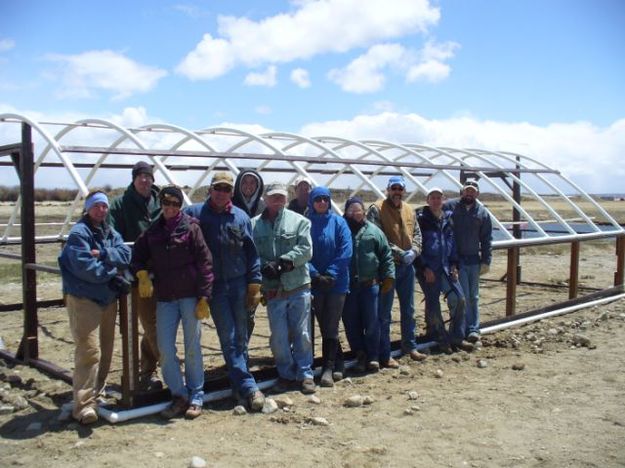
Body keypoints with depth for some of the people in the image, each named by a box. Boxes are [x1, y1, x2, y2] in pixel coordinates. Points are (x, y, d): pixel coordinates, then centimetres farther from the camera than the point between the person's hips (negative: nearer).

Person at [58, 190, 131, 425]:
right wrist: (112, 273, -9)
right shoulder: (79, 233, -11)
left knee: (105, 349, 15)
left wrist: (103, 254, -19)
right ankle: (84, 405, -12)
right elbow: (85, 268, -21)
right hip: (83, 298, -8)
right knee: (89, 350, -14)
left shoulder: (110, 232, 12)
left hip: (108, 298, 8)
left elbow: (125, 255, -3)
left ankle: (97, 390, 32)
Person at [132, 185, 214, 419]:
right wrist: (142, 274, -4)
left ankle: (196, 397, 16)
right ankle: (179, 395, 17)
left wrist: (204, 297, -11)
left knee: (192, 347, 3)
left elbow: (204, 262, -6)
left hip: (190, 296, -4)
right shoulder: (152, 231, 8)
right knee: (165, 349, 1)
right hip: (165, 297, 4)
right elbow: (138, 255, 17)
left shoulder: (191, 227, -3)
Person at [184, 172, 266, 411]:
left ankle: (240, 386, 21)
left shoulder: (241, 216, 4)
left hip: (239, 283, 2)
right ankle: (247, 386, 1)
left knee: (240, 336, 8)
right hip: (214, 286, -2)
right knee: (228, 337, -2)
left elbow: (251, 252, 6)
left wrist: (254, 284, 3)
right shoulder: (194, 213, -1)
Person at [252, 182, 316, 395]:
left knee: (302, 334, 7)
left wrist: (283, 261, -16)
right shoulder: (255, 224, 3)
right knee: (279, 337, 8)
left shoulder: (299, 221, 2)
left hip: (299, 287, -1)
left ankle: (305, 374, 21)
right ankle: (286, 374, 24)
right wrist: (265, 267, -18)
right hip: (272, 290, 1)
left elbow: (306, 250, -7)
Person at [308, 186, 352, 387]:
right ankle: (338, 365, 22)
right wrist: (315, 275, -15)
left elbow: (346, 251, -7)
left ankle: (329, 368, 3)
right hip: (315, 283, 1)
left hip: (337, 282, -1)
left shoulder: (338, 222, -1)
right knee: (325, 327, 8)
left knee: (331, 327, -2)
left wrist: (331, 274, -14)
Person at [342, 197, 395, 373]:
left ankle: (373, 357, 16)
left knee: (371, 322, 4)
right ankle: (360, 355, 19)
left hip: (370, 284, 0)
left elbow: (386, 255, 8)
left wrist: (388, 276, 0)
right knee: (351, 322, 6)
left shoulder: (373, 231, 6)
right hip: (346, 285, 0)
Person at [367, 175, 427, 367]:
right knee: (384, 312, 1)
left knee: (408, 309, 18)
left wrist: (413, 251, -7)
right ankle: (384, 355, 8)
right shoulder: (376, 209, -10)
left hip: (407, 266, 7)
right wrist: (399, 253, -20)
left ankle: (410, 346, 34)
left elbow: (417, 233, 13)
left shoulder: (409, 210, 11)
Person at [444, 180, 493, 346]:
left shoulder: (482, 213, 5)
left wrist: (486, 261, 1)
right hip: (456, 259, -3)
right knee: (462, 296, -5)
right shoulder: (449, 207, -2)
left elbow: (487, 239, 6)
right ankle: (471, 330, 4)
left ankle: (473, 331, 17)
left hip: (474, 260, 3)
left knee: (473, 297, 10)